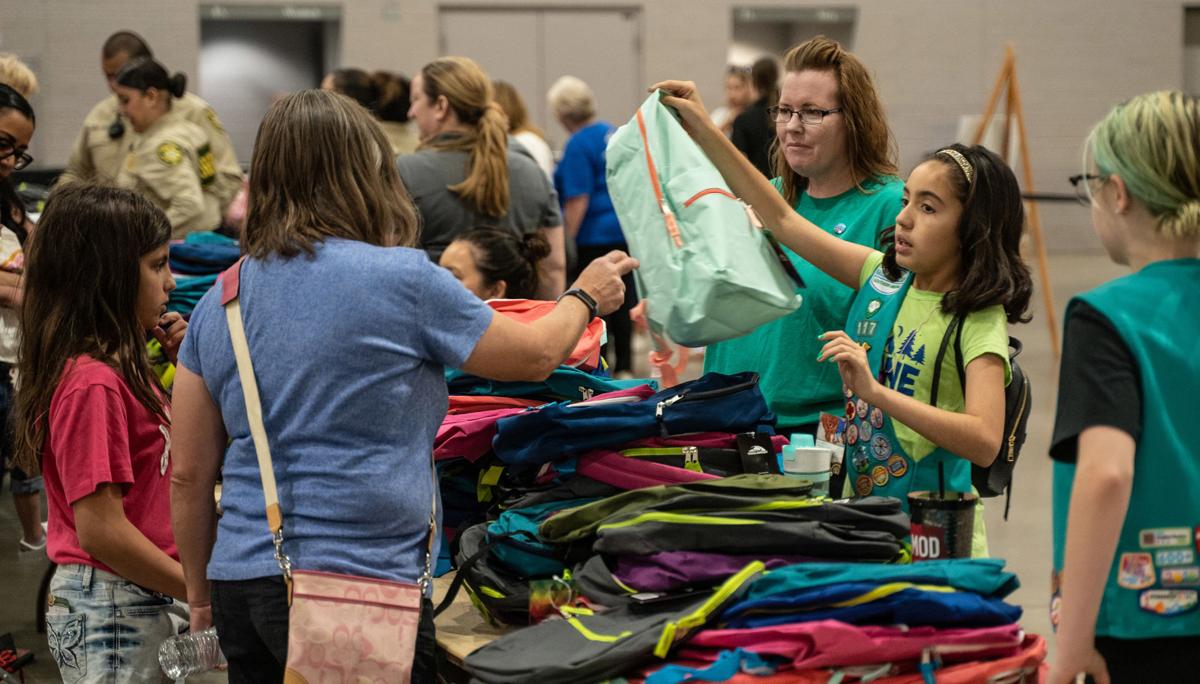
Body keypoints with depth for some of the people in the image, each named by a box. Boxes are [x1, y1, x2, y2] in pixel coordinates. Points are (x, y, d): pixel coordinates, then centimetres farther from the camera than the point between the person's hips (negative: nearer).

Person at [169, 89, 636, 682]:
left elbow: (189, 475, 10)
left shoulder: (219, 300, 7)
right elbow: (535, 355, 7)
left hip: (241, 583, 6)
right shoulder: (405, 281, -8)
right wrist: (585, 297, 27)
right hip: (360, 578, -6)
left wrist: (200, 596, 22)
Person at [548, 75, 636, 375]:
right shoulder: (614, 133, 10)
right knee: (623, 296, 10)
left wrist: (566, 242, -13)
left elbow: (577, 200, -17)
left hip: (595, 237, -8)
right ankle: (624, 366, 14)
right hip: (627, 231, 8)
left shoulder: (578, 145, -13)